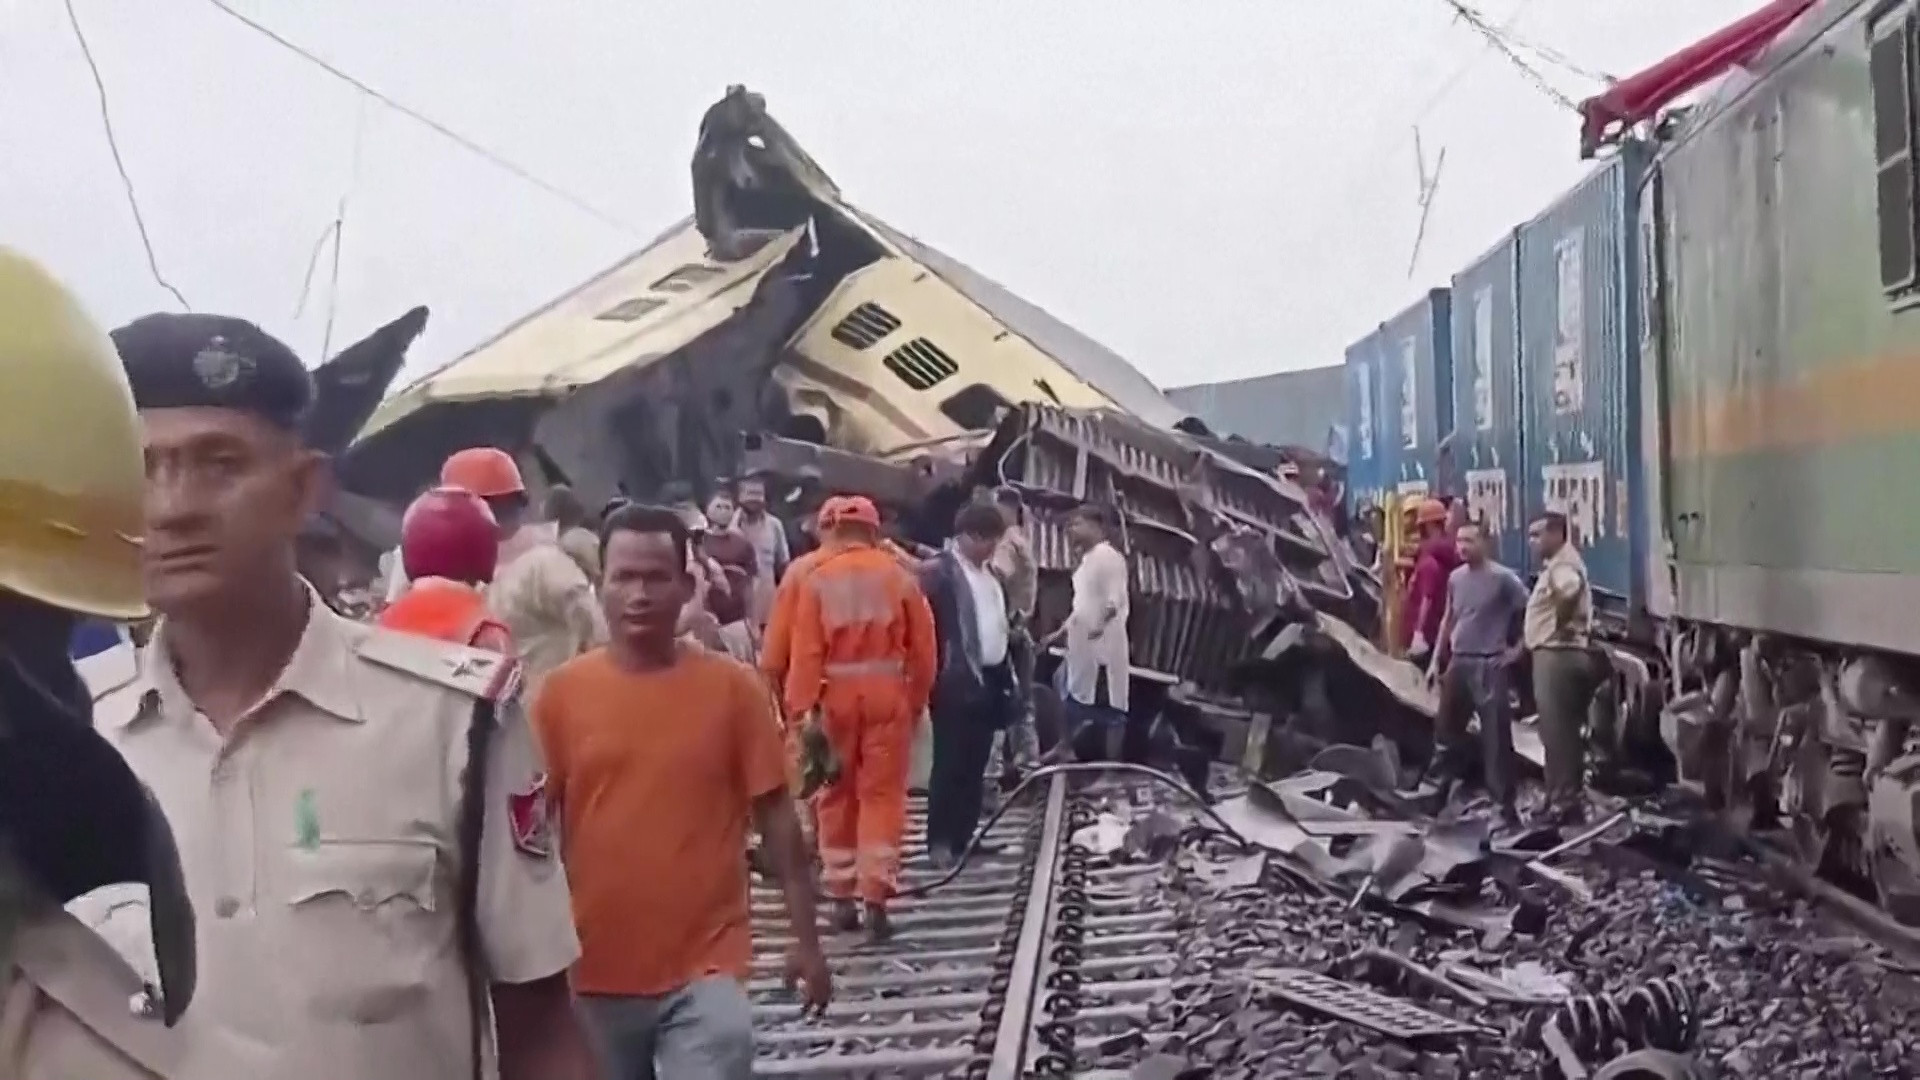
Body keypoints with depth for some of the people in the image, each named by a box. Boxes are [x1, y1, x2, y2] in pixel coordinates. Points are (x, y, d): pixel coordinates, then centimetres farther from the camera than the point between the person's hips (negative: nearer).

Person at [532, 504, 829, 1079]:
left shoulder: (734, 688, -5)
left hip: (705, 968, -2)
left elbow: (775, 816, -1)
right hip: (594, 971, 2)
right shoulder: (562, 691, -2)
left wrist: (806, 939, -1)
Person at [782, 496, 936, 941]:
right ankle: (875, 897, -2)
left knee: (837, 794, 12)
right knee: (883, 794, 4)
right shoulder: (899, 577, 2)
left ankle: (841, 896, 17)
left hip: (836, 695, 0)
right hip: (887, 693, 0)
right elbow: (923, 648, 4)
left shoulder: (817, 580, -2)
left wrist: (800, 709, -6)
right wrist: (917, 699, 15)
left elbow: (806, 651, -7)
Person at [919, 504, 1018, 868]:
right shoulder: (938, 571, -8)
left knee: (975, 767, 10)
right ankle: (940, 842, 2)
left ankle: (963, 838, 17)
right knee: (950, 765, -4)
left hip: (990, 679, 8)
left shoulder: (991, 575, 18)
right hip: (956, 682, -8)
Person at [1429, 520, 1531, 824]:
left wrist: (1518, 649, -6)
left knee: (1496, 735, -5)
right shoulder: (1455, 577, 9)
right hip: (1458, 661, 6)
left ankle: (1505, 801, 0)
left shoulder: (1503, 578, -9)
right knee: (1447, 726, 12)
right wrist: (1437, 658, 16)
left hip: (1490, 664, -6)